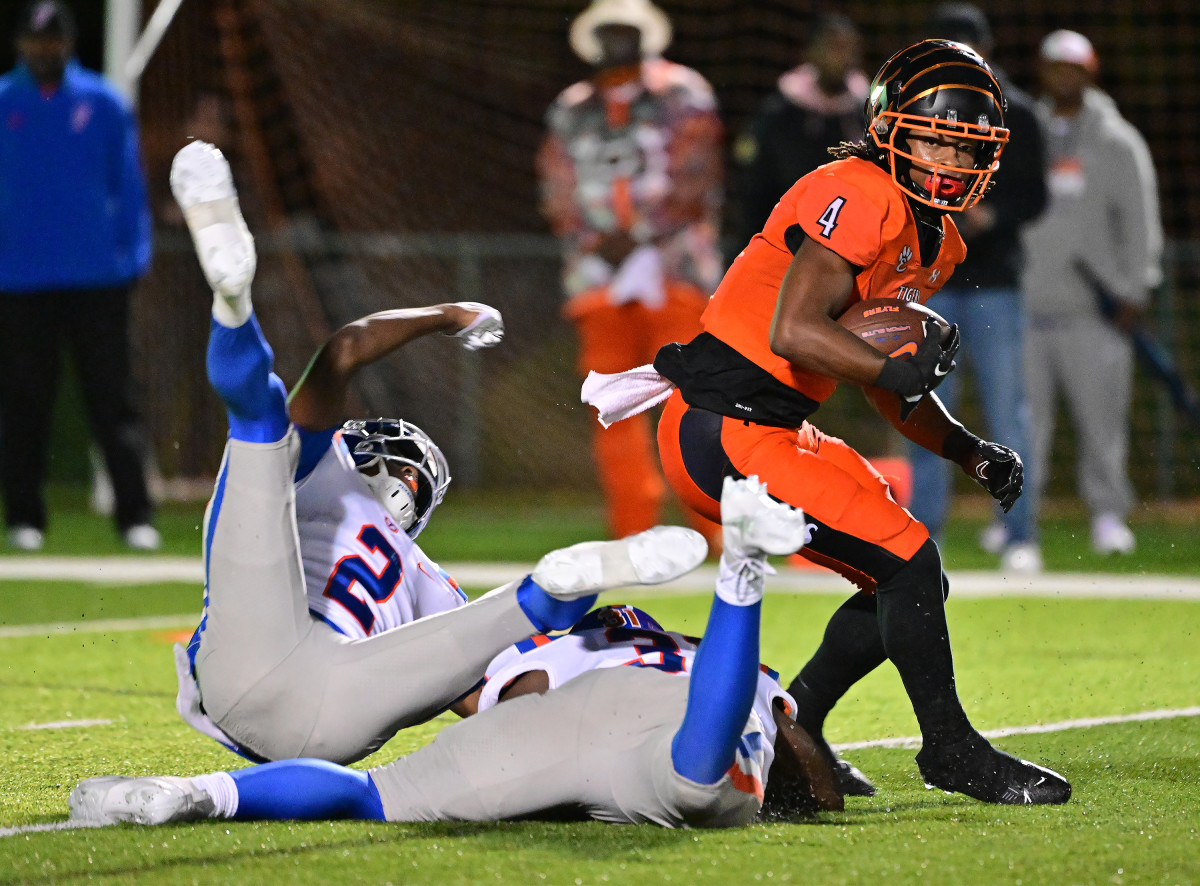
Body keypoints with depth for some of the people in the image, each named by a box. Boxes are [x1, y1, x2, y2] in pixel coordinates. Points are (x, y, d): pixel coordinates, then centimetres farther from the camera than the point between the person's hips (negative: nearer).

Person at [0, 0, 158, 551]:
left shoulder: (103, 105, 5)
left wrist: (133, 256, 0)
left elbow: (129, 187, 7)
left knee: (113, 403, -2)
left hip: (97, 278, 0)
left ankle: (136, 517, -3)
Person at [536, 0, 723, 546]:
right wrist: (595, 244, -3)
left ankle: (711, 525, -6)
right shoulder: (571, 111, 16)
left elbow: (693, 183, -2)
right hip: (598, 273, 4)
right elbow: (559, 194, 13)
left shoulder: (682, 96, 5)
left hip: (673, 269, -3)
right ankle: (632, 533, 1)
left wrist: (637, 236, -10)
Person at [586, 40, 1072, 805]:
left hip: (777, 432, 10)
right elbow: (792, 331, -25)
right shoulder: (863, 199, -16)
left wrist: (970, 453, 11)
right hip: (729, 431, -10)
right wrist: (899, 370, -26)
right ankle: (952, 749, 1)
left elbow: (887, 387, 22)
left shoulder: (936, 244, 15)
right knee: (909, 562, -12)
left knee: (914, 587, 11)